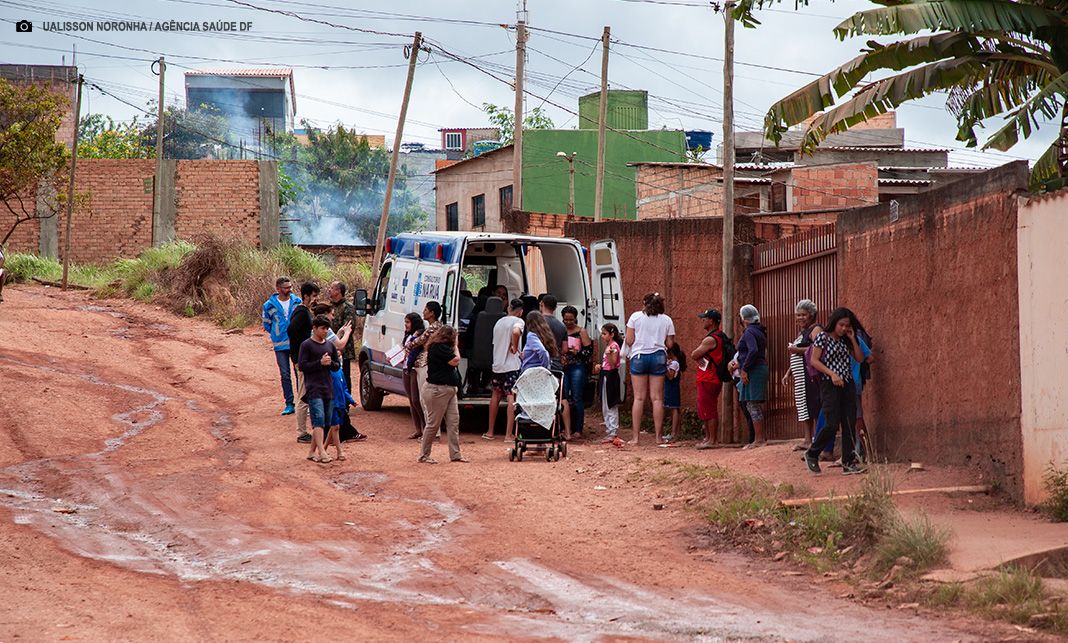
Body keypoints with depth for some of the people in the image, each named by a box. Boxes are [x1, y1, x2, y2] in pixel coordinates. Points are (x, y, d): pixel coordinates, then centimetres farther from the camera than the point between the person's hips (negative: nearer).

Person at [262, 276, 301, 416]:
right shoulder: (269, 305, -1)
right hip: (281, 346, 0)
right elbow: (266, 324, 11)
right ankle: (289, 404, 8)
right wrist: (278, 335, 4)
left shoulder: (297, 302, 0)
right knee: (285, 375, 1)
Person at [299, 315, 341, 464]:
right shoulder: (306, 345, -2)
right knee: (319, 419, -16)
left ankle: (312, 451, 14)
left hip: (328, 388, 6)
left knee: (326, 422, 6)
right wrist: (320, 363, -16)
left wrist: (330, 363, -4)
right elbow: (302, 366, -8)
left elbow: (337, 366, 19)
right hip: (313, 388, -6)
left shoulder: (330, 345, 16)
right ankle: (321, 452, -23)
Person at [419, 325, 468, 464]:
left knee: (453, 422, 6)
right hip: (437, 390, -10)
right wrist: (456, 346, -6)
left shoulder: (441, 347, 15)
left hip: (448, 390, 10)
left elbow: (453, 361, 16)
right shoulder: (440, 348, -16)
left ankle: (455, 454, 7)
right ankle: (424, 455, 5)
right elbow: (455, 361, -16)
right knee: (433, 424, -3)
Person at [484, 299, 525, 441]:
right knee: (511, 398, -7)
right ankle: (508, 435, -13)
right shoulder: (518, 321, -7)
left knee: (496, 395, 20)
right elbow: (515, 332, -30)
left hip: (497, 365, 7)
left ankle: (490, 432, 24)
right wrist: (515, 348, -15)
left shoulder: (499, 322, 14)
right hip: (512, 365, -7)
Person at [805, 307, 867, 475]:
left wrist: (853, 339, 2)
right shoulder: (823, 337, -3)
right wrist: (831, 374, -18)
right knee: (833, 425, -14)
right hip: (829, 385, -6)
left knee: (849, 425, 0)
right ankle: (812, 454, 6)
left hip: (848, 385, 6)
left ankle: (849, 463, 1)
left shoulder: (845, 340, 13)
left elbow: (860, 359, 11)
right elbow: (814, 361, -9)